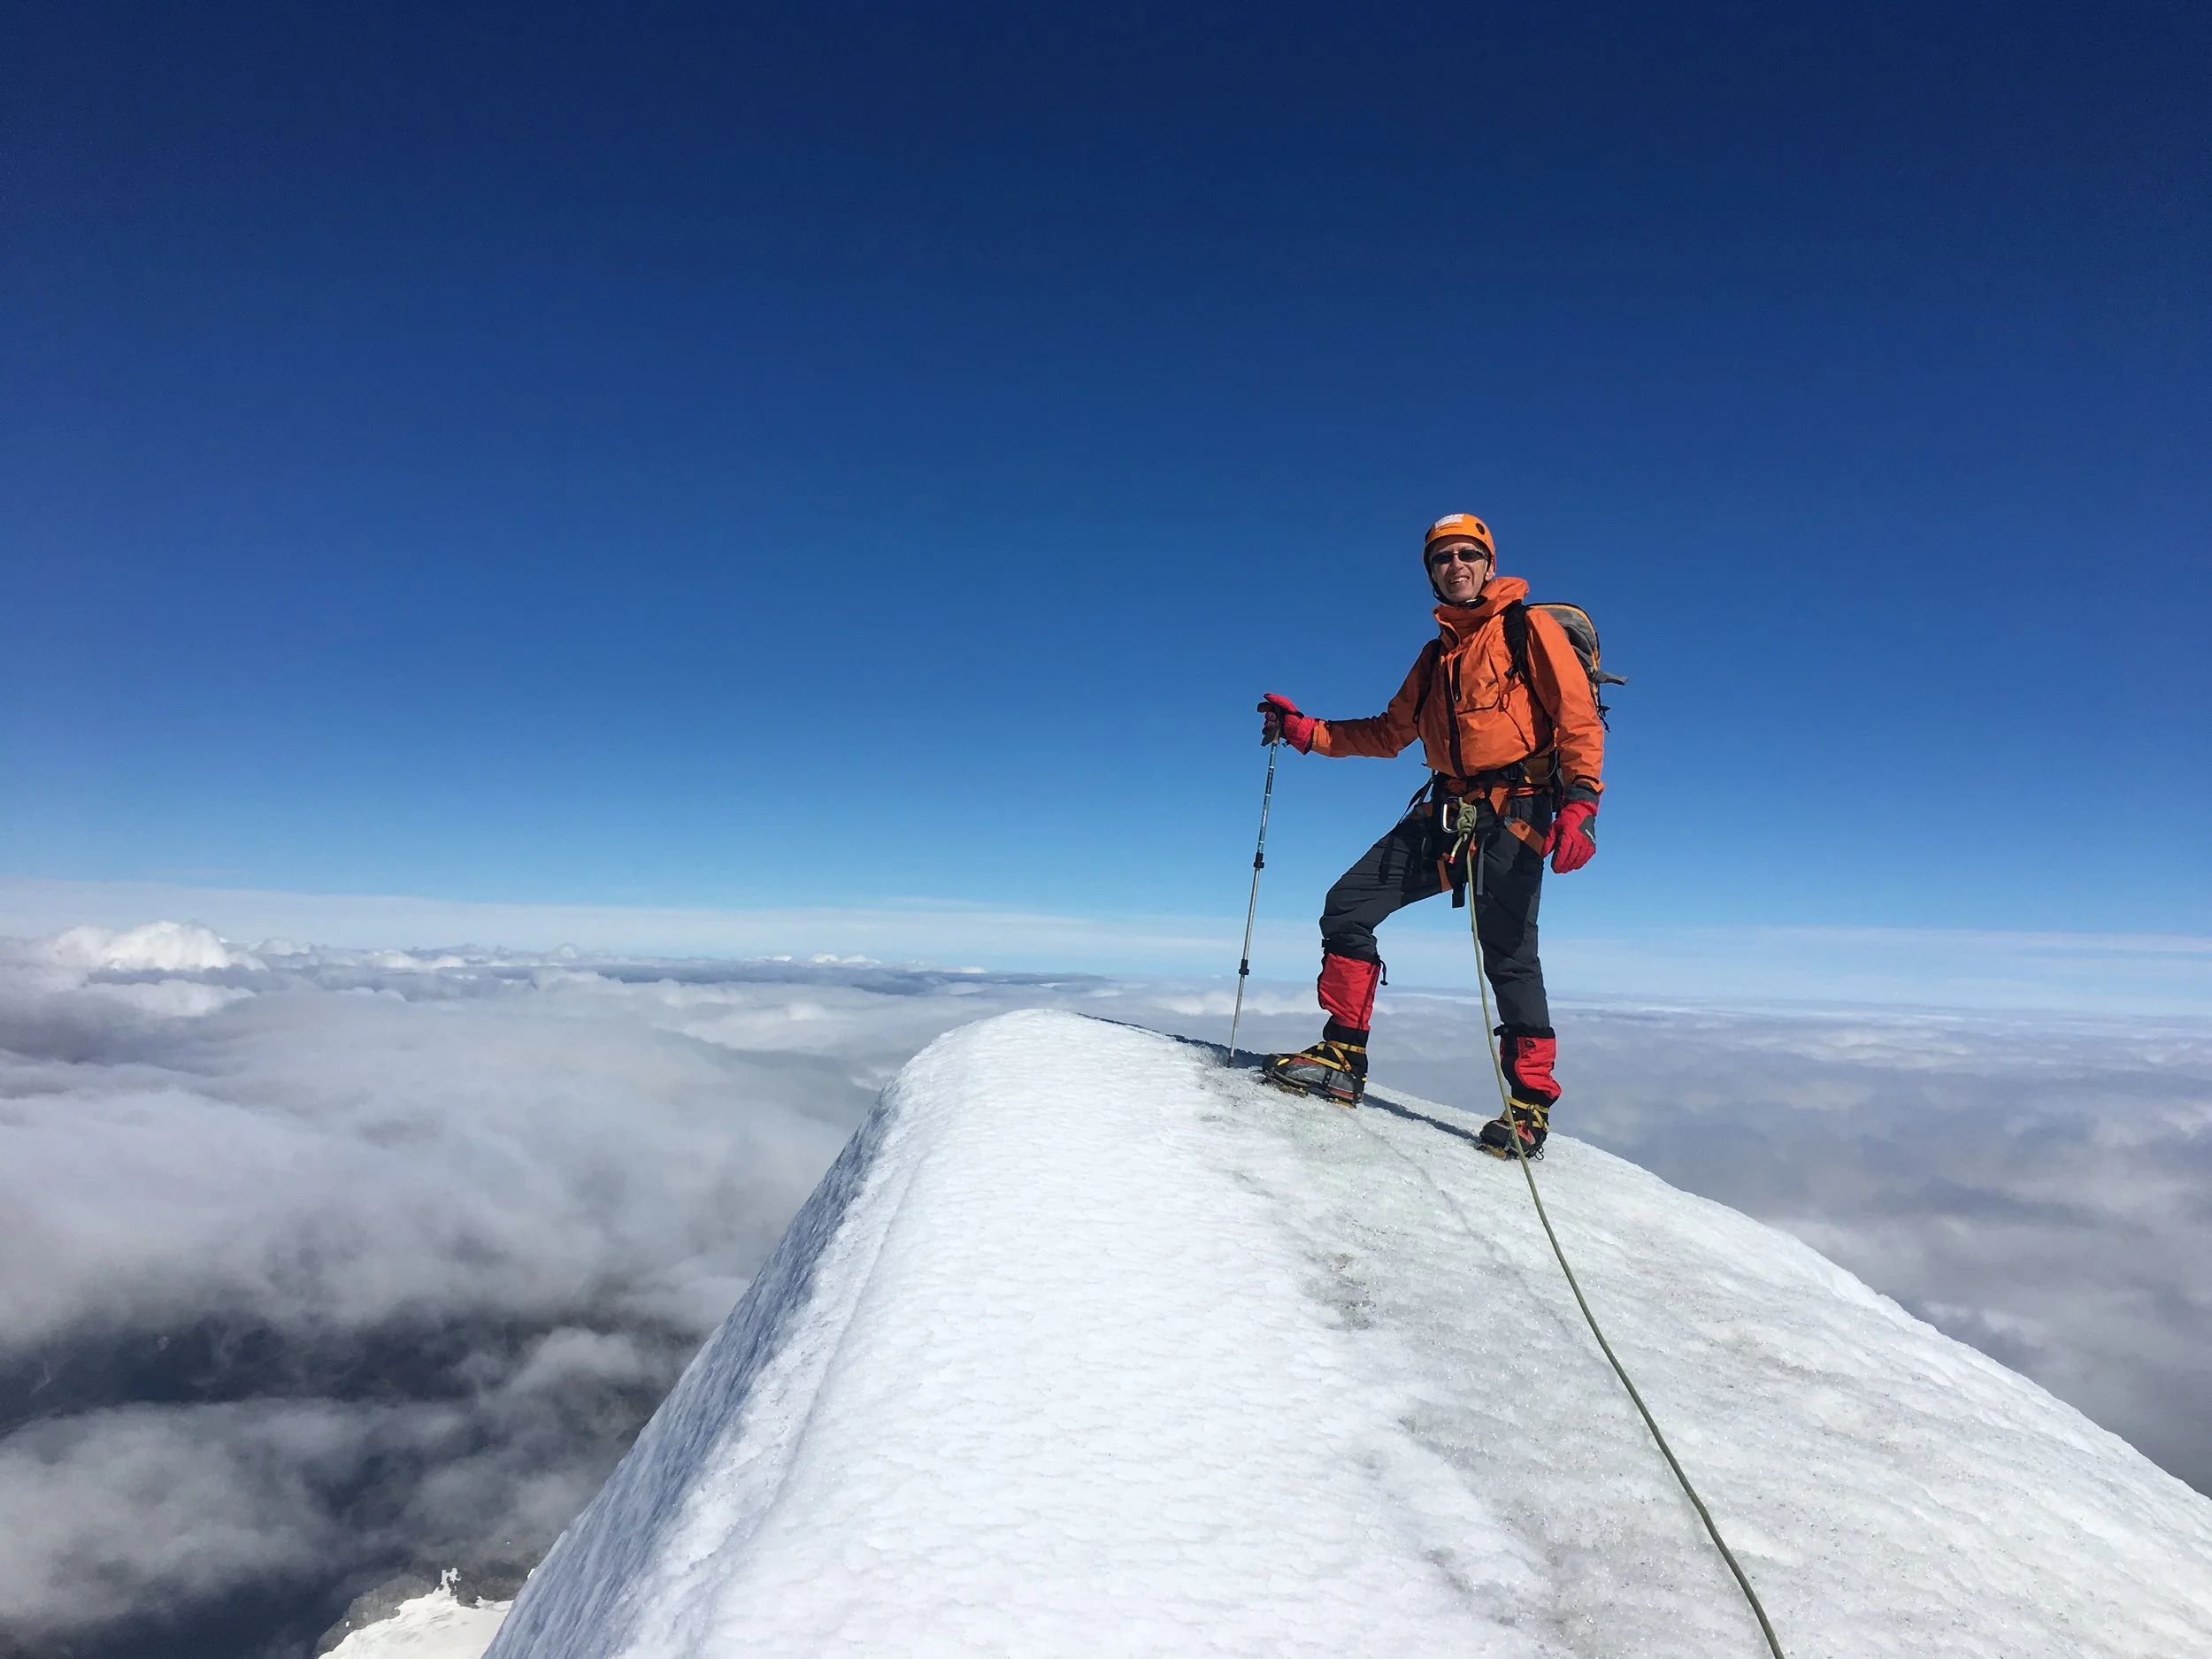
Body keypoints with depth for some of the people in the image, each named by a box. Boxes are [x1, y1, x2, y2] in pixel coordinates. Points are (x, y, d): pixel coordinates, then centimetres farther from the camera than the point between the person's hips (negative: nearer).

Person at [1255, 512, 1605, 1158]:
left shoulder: (1529, 627, 1)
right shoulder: (1437, 653, 21)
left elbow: (1579, 717, -7)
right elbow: (1390, 731, 25)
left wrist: (1581, 801, -20)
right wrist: (1308, 731, 15)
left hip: (1515, 812, -6)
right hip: (1446, 813, 7)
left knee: (1508, 956, -11)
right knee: (1347, 905, -2)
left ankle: (1530, 1105, 4)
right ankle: (1343, 1056, 5)